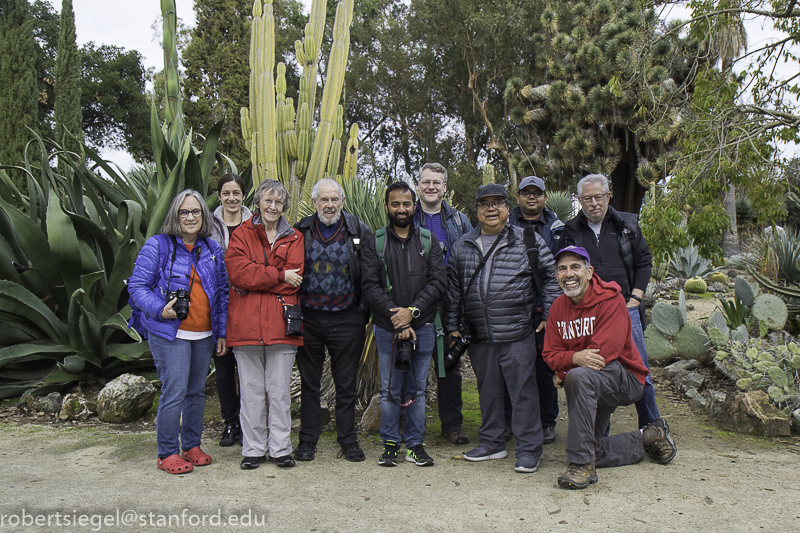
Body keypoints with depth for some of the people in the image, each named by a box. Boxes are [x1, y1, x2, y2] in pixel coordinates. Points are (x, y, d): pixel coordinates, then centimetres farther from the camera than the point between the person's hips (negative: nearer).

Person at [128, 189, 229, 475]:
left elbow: (222, 292, 13)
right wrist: (160, 310, -21)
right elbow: (137, 286, -5)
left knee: (197, 391, 12)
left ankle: (192, 446, 27)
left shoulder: (212, 248, 10)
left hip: (204, 335, 5)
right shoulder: (158, 245, -4)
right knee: (174, 393, -7)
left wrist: (221, 331, 9)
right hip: (169, 333, -5)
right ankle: (167, 453, 9)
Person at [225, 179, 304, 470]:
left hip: (280, 323, 1)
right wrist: (279, 275, -11)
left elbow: (295, 277, -4)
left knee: (280, 390, 5)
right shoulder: (241, 234, 8)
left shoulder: (294, 238, 12)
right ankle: (253, 449, 17)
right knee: (251, 391, 6)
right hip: (247, 324, -1)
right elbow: (239, 272, -9)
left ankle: (280, 448, 16)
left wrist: (256, 280, -9)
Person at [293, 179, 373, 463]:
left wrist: (365, 311, -4)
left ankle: (348, 439, 22)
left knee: (347, 383, 8)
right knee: (308, 381, 10)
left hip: (347, 320, -1)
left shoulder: (359, 231, 1)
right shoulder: (300, 231, 3)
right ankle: (308, 439, 23)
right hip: (308, 319, 1)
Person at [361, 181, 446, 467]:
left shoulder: (429, 241, 7)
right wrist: (395, 317, -14)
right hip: (387, 328, -1)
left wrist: (412, 311, -14)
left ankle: (415, 444, 20)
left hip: (422, 327, 1)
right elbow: (369, 285, -5)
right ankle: (390, 443, 20)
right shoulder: (374, 243, 3)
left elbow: (438, 281, -2)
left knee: (417, 388, 9)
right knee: (390, 389, 6)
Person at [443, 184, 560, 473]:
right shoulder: (462, 247, 10)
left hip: (517, 335, -4)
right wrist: (453, 326, 12)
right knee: (487, 390, 15)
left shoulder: (528, 241, 1)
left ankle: (528, 449, 14)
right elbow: (453, 289, 14)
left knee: (523, 390, 1)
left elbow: (551, 278, 6)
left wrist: (548, 317, 0)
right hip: (478, 338, 4)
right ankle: (492, 443, 30)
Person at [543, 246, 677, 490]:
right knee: (592, 451, 5)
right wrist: (575, 357, -27)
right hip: (593, 388, 7)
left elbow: (605, 351, -25)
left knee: (579, 376, -38)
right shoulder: (558, 307, 2)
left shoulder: (610, 299, -17)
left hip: (625, 378, -7)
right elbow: (551, 354, -3)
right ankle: (649, 438, 28)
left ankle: (582, 465, -31)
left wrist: (563, 373, -17)